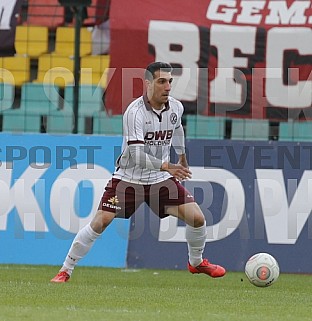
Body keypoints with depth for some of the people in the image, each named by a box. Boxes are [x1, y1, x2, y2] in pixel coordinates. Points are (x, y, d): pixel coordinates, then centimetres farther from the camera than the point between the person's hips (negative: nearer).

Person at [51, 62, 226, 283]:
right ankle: (66, 270, -1)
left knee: (197, 218, -5)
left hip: (160, 180, 5)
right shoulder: (135, 112, -23)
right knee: (100, 222, -15)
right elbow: (137, 156, -30)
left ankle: (197, 262, 24)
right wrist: (166, 167, -41)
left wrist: (182, 155, 35)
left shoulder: (176, 107, -3)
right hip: (129, 177, -5)